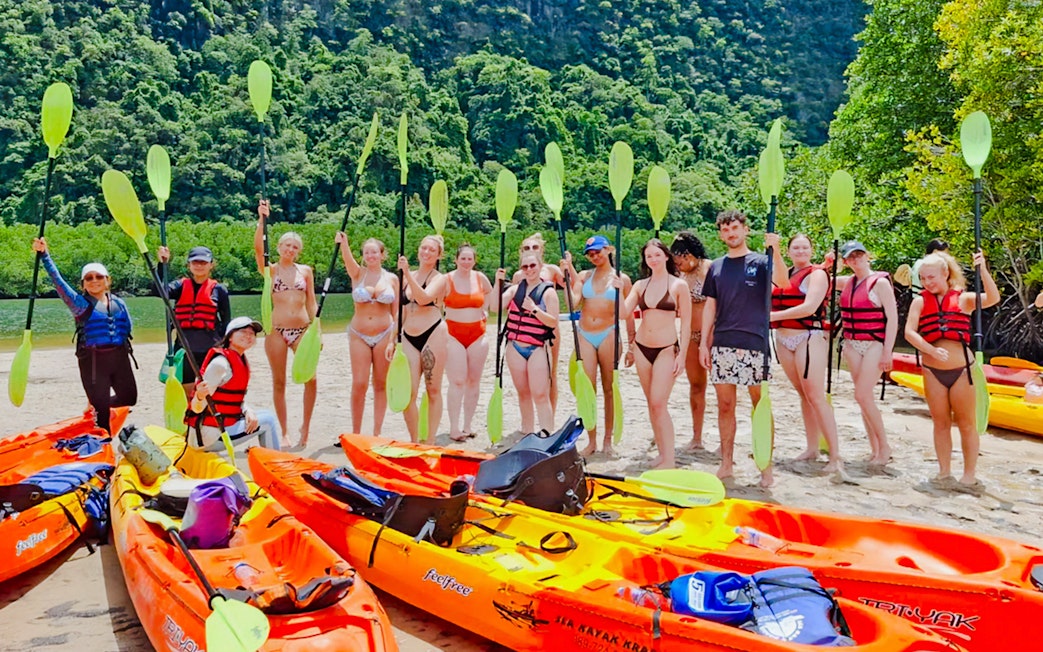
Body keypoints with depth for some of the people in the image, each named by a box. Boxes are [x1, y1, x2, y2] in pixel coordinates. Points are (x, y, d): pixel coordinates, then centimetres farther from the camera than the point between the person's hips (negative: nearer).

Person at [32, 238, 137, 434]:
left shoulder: (119, 303, 9)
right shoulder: (80, 303, -3)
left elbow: (128, 327, 15)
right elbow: (57, 280, -13)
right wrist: (44, 255, -23)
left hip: (119, 357, 4)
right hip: (92, 360, -4)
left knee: (129, 398, 14)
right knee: (101, 407, 0)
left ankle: (96, 407, 41)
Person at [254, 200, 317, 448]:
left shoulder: (306, 271, 10)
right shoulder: (270, 269, 4)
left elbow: (311, 302, 10)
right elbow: (258, 248, -15)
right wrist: (262, 220, -25)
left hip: (302, 330, 1)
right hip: (277, 330, -1)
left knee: (310, 379, -10)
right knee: (279, 383, 4)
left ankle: (305, 426, 9)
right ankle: (283, 432, 14)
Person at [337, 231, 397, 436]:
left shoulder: (392, 279, 3)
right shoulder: (357, 274, 2)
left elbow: (396, 313, 3)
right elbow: (347, 258, -21)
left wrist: (393, 340, -6)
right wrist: (343, 244, -43)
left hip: (384, 335, 1)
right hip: (359, 335, 0)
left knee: (380, 385, 5)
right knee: (359, 384, -4)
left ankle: (377, 433, 15)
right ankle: (355, 433, 9)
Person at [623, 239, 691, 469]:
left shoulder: (679, 285, -3)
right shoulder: (640, 285, 8)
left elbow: (686, 323, -4)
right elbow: (623, 312, -1)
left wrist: (682, 355, -9)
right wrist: (619, 290, -15)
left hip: (667, 349, -5)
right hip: (642, 348, 5)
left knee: (658, 403, -12)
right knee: (652, 403, 9)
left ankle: (669, 460, -6)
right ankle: (662, 452, 19)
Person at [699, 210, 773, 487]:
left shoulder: (760, 262, 2)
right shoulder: (716, 267, 13)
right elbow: (710, 306, 14)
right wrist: (704, 342, 7)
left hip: (755, 344, -4)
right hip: (722, 345, 4)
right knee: (725, 405, 7)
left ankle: (766, 466, 8)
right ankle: (727, 464, 17)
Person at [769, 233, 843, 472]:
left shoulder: (816, 273, -3)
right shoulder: (785, 272, 17)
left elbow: (810, 307, -16)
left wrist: (775, 316, -18)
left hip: (809, 337, -6)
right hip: (783, 339, 6)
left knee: (815, 396, -10)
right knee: (803, 394, 10)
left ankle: (835, 456, -7)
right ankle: (812, 448, 16)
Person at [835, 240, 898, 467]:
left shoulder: (880, 282, -7)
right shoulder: (847, 282, 10)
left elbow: (892, 317, -11)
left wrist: (887, 352, -16)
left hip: (874, 345, -6)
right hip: (852, 345, 6)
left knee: (863, 396, -13)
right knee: (865, 397, 7)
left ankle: (884, 447, 0)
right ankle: (875, 449, 13)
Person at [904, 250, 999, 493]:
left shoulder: (964, 298, 1)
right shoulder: (920, 301, 2)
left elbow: (993, 298, -18)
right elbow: (909, 332, -8)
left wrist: (983, 270, -28)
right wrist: (932, 350, -22)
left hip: (961, 368, -1)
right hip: (932, 370, 2)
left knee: (966, 423, 5)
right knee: (941, 423, 10)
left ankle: (969, 476, 11)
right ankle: (944, 473, 19)